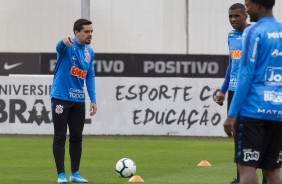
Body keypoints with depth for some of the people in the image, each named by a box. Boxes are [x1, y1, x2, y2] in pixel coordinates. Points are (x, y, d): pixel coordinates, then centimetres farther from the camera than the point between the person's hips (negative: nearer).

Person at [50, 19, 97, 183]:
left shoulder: (90, 52, 8)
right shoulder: (68, 46, -11)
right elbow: (59, 47, -36)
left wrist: (93, 100, 5)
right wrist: (64, 42, -61)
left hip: (79, 100, 6)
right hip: (61, 98, -6)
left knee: (77, 138, 8)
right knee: (60, 137, -2)